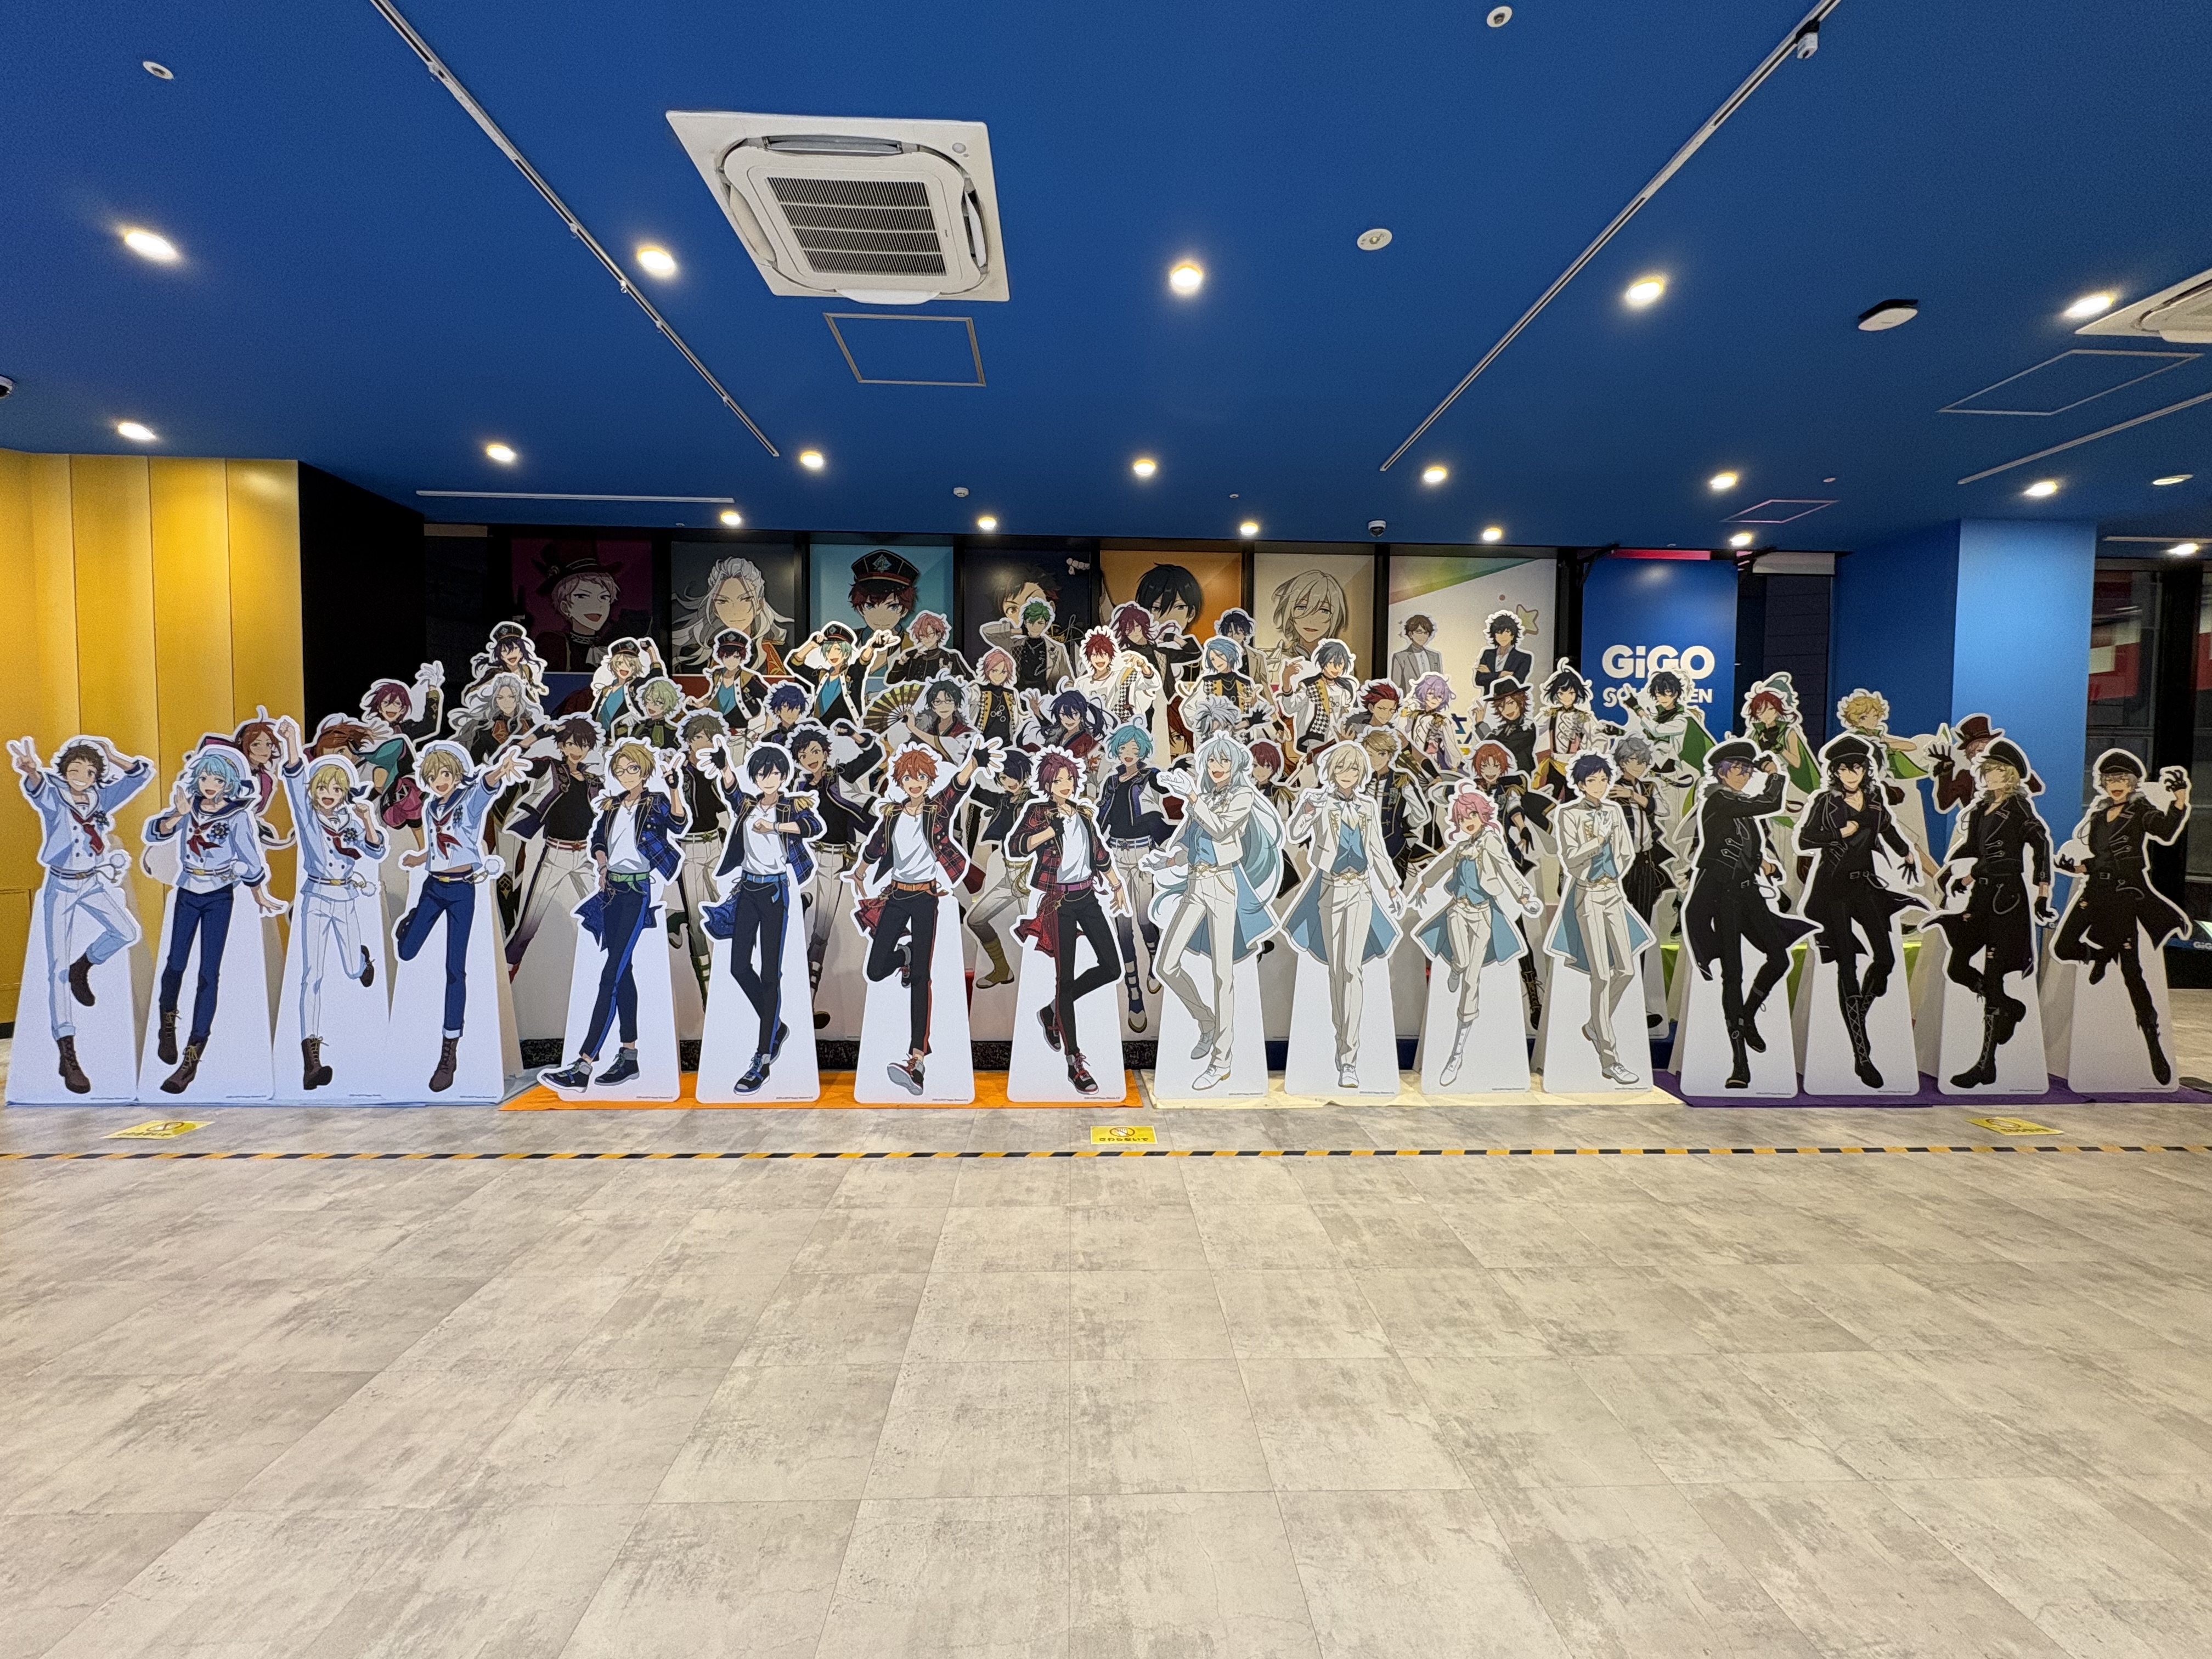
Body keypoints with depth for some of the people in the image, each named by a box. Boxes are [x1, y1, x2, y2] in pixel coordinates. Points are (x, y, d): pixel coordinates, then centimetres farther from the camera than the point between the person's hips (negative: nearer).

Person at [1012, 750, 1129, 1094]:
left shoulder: (1083, 813, 12)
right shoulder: (1040, 812, -4)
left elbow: (1100, 853, 21)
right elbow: (1018, 846, -20)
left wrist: (1117, 885, 22)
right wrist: (1054, 827, -22)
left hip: (1088, 897, 6)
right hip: (1060, 903, -6)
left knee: (1111, 968, 2)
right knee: (1066, 978, -3)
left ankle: (1053, 1011, 23)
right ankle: (1075, 1062, 3)